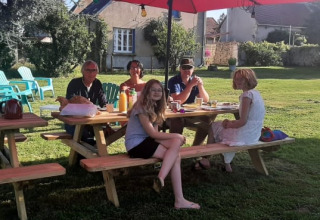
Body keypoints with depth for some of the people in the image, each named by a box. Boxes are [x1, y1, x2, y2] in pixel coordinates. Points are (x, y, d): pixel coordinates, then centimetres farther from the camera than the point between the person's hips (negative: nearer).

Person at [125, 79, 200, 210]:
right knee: (175, 155, -19)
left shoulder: (155, 107, 15)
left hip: (146, 141, 8)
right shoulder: (141, 107, -11)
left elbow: (154, 133, 5)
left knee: (176, 142, -18)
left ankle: (161, 179, -26)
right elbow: (152, 133, -16)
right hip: (136, 145, -8)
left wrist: (177, 138, -12)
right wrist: (177, 135, -9)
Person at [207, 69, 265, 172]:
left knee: (213, 127, 12)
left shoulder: (247, 95, -19)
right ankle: (227, 164, 33)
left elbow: (243, 121, -23)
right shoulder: (256, 93, 9)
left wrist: (229, 124, -5)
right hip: (254, 135, 9)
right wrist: (231, 122, 7)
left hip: (244, 136, -9)